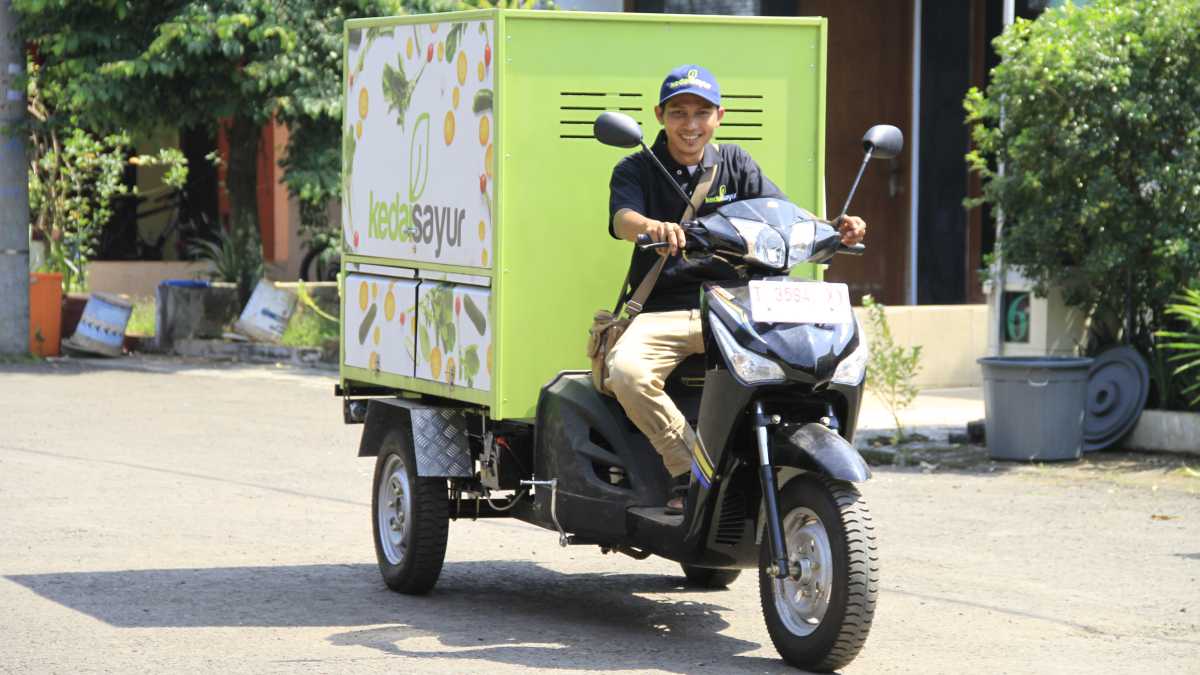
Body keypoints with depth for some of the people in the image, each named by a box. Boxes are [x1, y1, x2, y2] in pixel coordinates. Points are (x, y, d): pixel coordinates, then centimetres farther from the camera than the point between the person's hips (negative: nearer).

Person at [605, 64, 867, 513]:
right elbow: (622, 219, -14)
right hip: (661, 313, -1)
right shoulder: (637, 170, 7)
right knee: (626, 371, -34)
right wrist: (653, 227, -39)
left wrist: (833, 227, -20)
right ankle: (688, 469, -21)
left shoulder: (735, 164, 15)